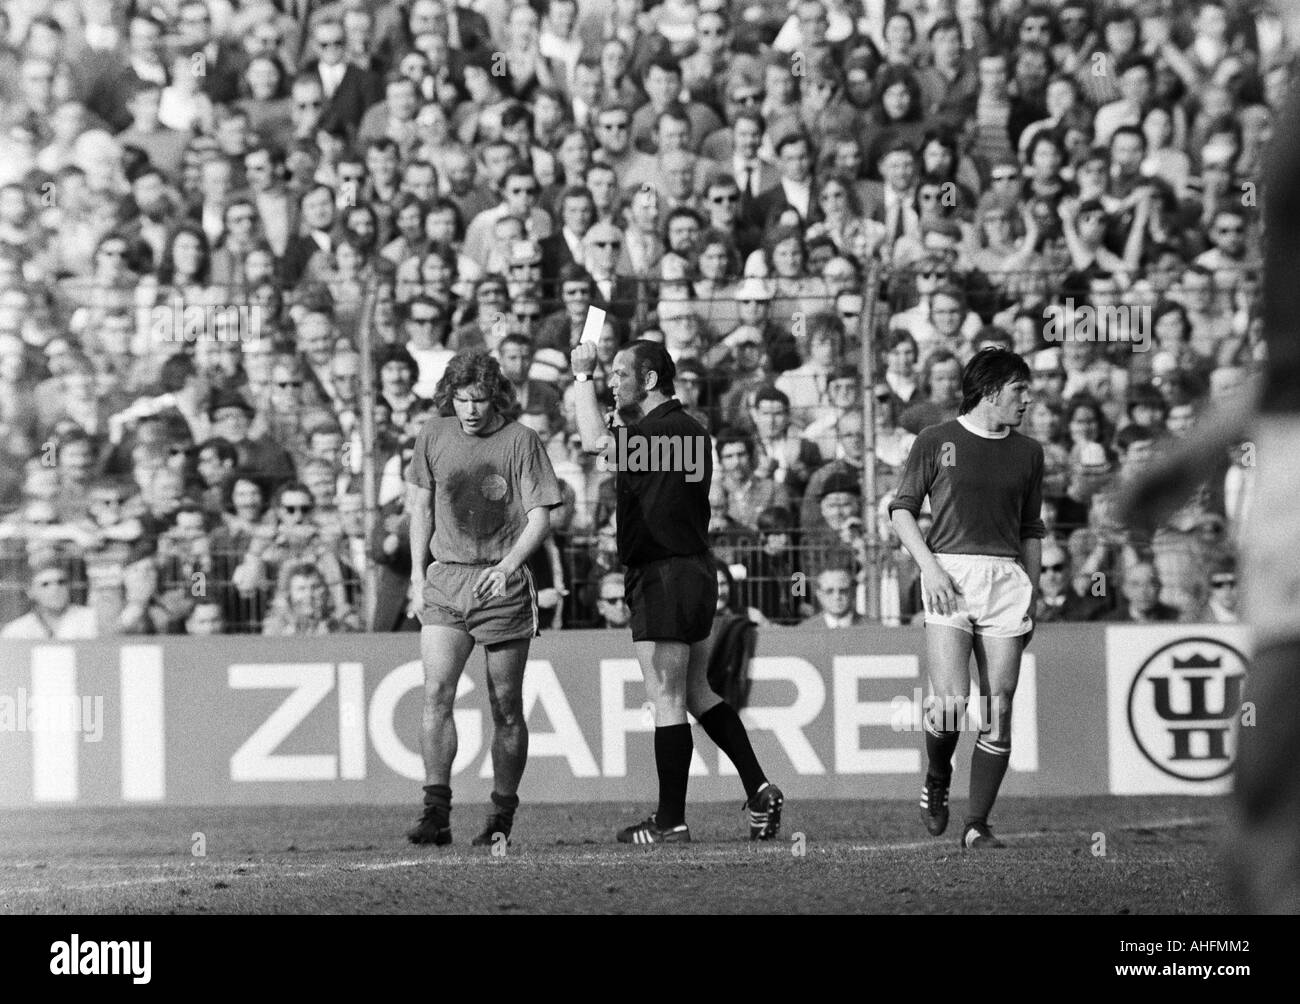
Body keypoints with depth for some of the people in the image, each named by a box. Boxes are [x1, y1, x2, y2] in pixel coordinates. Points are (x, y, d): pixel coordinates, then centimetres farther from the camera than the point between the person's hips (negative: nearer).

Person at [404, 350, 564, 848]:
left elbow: (540, 518, -7)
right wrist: (418, 576, 13)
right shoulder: (433, 436, 5)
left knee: (506, 707, 2)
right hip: (445, 578, 2)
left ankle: (503, 816, 14)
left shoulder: (520, 441, -5)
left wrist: (508, 566, -23)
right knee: (436, 691, -14)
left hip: (502, 583, -2)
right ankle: (436, 812, -15)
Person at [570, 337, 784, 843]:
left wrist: (582, 376, -17)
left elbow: (594, 441, -28)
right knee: (697, 692, 18)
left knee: (667, 700, -4)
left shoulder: (665, 429, -17)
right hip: (694, 570, 10)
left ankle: (670, 821, 0)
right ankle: (759, 790, 15)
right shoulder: (687, 429, 13)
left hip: (665, 578, -10)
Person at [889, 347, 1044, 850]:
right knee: (950, 701, -16)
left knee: (998, 709, -3)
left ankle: (977, 825, 4)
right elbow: (901, 508, 6)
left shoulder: (1027, 452, 15)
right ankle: (937, 779, 14)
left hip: (1006, 578, 4)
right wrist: (929, 566, -7)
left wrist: (1032, 597, 15)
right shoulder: (936, 441, 4)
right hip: (949, 575, -3)